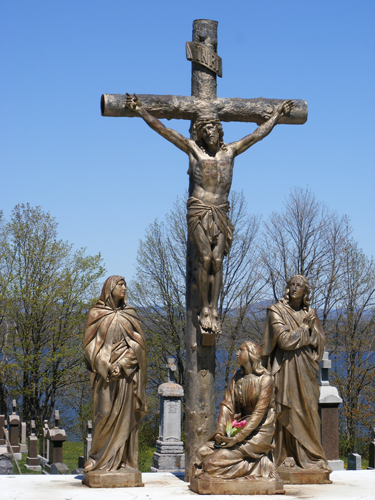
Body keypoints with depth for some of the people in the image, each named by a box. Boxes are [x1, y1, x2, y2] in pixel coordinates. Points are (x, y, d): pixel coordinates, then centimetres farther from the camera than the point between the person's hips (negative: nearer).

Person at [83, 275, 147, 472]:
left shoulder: (129, 314, 11)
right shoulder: (96, 314, 4)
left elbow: (137, 342, 5)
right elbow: (91, 345, 0)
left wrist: (121, 364, -10)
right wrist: (107, 365, -13)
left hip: (127, 373, 2)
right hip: (104, 374, -2)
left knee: (125, 416, 0)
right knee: (105, 415, -5)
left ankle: (124, 461, 3)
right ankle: (102, 461, 1)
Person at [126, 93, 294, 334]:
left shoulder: (230, 151, 15)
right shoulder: (193, 149, 9)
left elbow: (259, 134, 25)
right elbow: (162, 129, 9)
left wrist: (278, 115, 31)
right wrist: (140, 110, 6)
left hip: (221, 213, 2)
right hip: (199, 211, -2)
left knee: (217, 260, -4)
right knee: (205, 259, -10)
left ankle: (214, 310, -1)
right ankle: (204, 309, -5)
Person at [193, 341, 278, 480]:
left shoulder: (265, 379, -12)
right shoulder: (238, 376, 9)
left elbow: (259, 412, -17)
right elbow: (227, 404, 6)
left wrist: (238, 437, -23)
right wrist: (220, 431, -10)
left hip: (259, 431, -7)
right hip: (240, 425, 7)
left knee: (213, 461, -20)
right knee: (203, 451, -11)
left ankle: (255, 466, -5)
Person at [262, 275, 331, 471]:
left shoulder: (310, 313, 13)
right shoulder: (277, 311, -1)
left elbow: (319, 341, 8)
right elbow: (284, 340, -12)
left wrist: (312, 328, -9)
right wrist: (304, 328, -4)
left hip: (305, 368, 4)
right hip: (286, 366, -4)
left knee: (308, 410, 1)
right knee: (287, 410, -6)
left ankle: (309, 456, 5)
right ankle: (287, 456, -2)